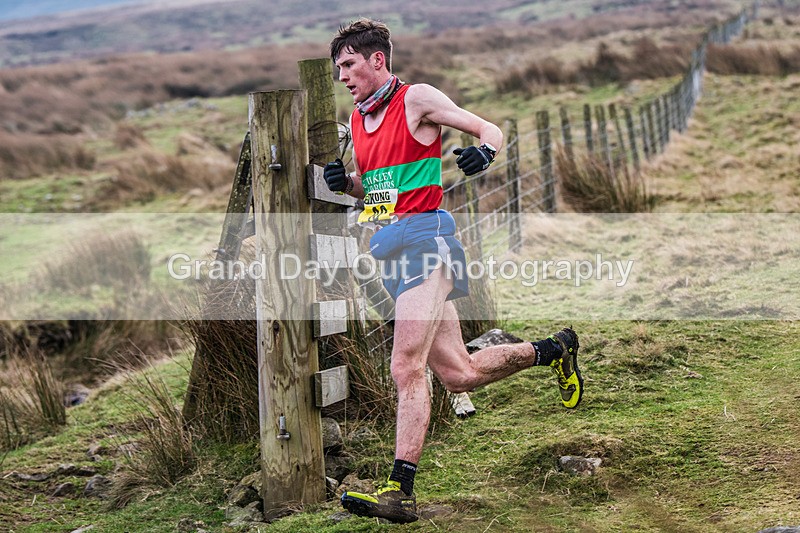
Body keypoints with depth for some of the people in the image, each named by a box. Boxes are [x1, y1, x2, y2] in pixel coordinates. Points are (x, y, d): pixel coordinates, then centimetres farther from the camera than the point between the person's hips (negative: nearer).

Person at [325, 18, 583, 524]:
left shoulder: (417, 99, -3)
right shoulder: (358, 117, 18)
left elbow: (491, 129, -1)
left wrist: (484, 152, -23)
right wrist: (343, 181, 7)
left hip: (424, 235, -8)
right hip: (387, 248, 8)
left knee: (407, 368, -19)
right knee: (459, 373, 9)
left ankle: (400, 490, -19)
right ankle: (554, 349, 31)